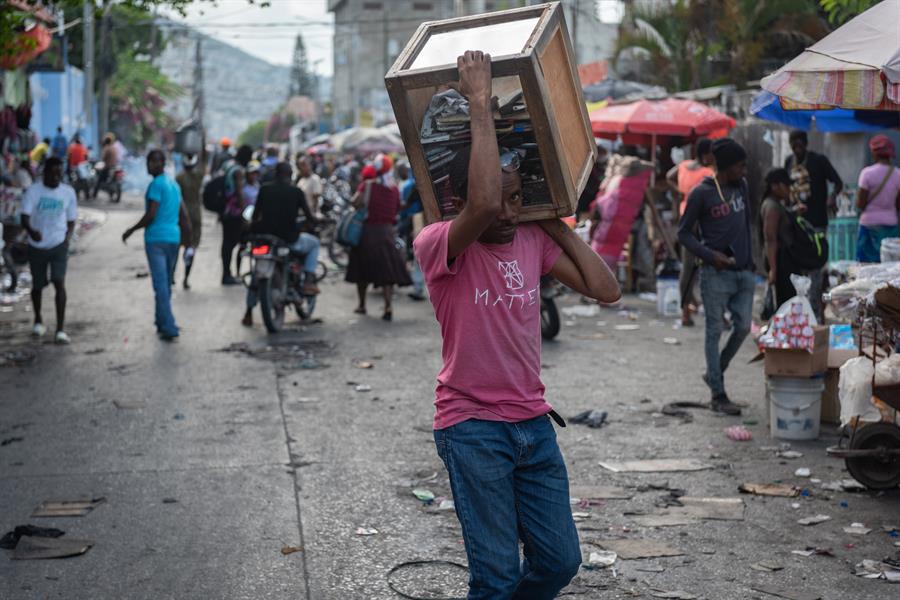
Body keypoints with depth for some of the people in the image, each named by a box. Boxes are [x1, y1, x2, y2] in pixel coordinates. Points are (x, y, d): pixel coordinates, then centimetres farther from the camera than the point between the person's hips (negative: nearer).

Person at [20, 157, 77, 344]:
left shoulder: (68, 192, -1)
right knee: (37, 285, 13)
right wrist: (31, 232, -37)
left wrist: (67, 238, -8)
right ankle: (38, 320, 40)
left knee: (59, 282, -17)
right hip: (37, 246, 0)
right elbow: (25, 218, -16)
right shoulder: (33, 191, -7)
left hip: (58, 245, 0)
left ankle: (61, 329, -17)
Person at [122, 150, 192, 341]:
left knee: (161, 284, -9)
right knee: (166, 283, 17)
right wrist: (188, 234, 25)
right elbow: (184, 215, 18)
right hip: (174, 238, 8)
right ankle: (162, 322, 27)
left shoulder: (156, 185, -11)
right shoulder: (174, 184, 15)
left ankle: (169, 327, -14)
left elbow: (151, 215, -16)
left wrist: (131, 230, -5)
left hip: (156, 239, -8)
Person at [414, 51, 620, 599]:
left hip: (534, 423, 6)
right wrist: (480, 102, -29)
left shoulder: (534, 240, 5)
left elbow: (606, 290, 3)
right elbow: (483, 207, -35)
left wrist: (558, 226, 3)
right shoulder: (438, 246, -14)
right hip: (473, 429, -6)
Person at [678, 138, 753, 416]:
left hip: (743, 271, 6)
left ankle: (714, 373, 28)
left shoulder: (741, 187, 8)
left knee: (743, 327, 5)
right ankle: (718, 395, 6)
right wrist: (710, 255, -16)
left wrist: (750, 259, 14)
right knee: (715, 331, 0)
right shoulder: (702, 193, -10)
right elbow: (684, 232, -5)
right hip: (716, 274, -6)